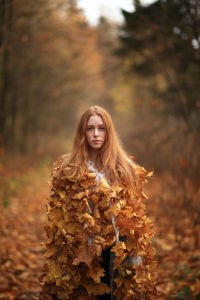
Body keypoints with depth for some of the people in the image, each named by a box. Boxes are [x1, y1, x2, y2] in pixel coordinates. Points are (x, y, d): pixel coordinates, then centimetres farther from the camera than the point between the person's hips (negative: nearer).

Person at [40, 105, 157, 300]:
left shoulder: (125, 168, 3)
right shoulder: (68, 169, 0)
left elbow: (135, 218, 4)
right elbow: (58, 218, 2)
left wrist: (136, 256, -1)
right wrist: (60, 261, -2)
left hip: (116, 252, 1)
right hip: (80, 251, 0)